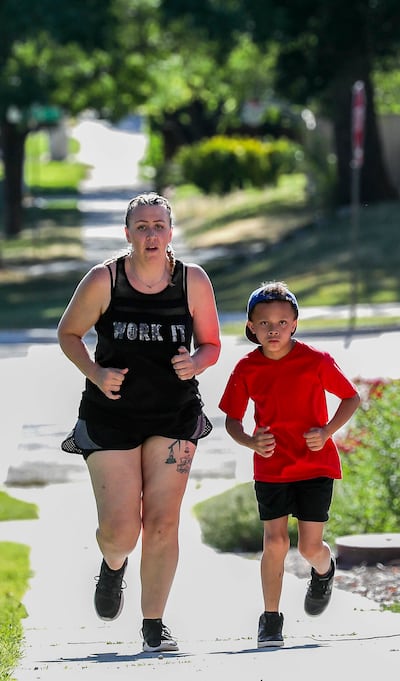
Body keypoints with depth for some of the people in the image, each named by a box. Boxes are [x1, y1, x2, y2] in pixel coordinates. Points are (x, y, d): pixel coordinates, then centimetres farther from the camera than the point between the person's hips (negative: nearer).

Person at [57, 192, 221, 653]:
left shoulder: (193, 281, -4)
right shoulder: (103, 280, -9)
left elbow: (211, 345, 6)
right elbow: (68, 333, 4)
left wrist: (195, 364, -17)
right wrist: (94, 373, -13)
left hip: (174, 417, 1)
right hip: (110, 416, -1)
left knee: (162, 522, -6)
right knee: (120, 529, -7)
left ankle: (154, 627, 5)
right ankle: (113, 566, 32)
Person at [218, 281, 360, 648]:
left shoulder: (316, 361, -11)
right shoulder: (247, 369, -6)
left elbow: (351, 397, -1)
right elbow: (232, 419, 3)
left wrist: (327, 431, -15)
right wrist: (251, 442, -18)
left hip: (316, 464, -1)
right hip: (271, 466, 1)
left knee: (310, 547, 0)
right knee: (275, 541, -6)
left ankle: (325, 571, 37)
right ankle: (270, 619, 7)